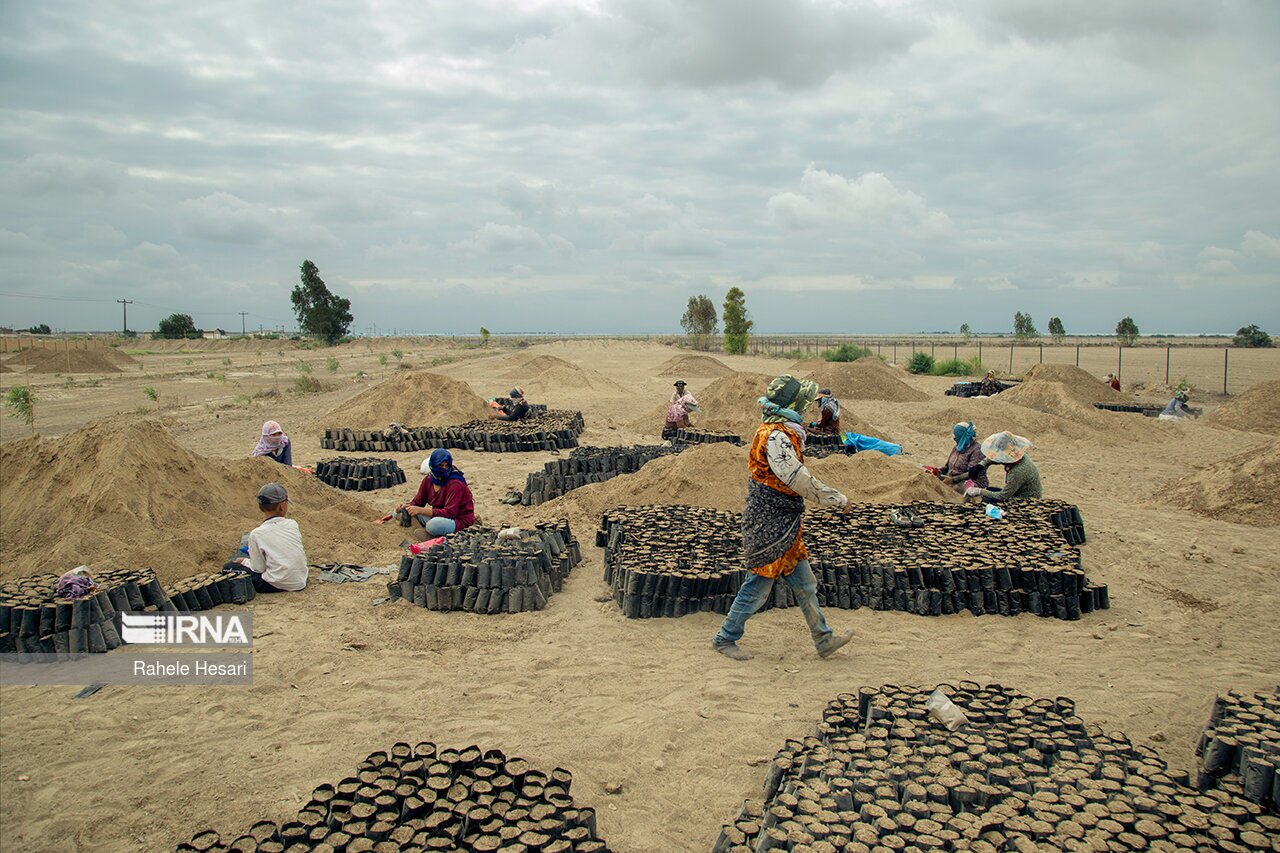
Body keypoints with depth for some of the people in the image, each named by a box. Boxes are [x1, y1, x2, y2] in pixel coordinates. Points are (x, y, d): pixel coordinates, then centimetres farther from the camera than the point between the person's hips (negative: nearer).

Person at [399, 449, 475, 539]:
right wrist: (407, 506, -16)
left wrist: (421, 510, -30)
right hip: (438, 517, 7)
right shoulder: (428, 479, -1)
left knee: (433, 525, -38)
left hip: (460, 521, -7)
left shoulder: (455, 483, -22)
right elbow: (417, 502, 9)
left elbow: (450, 513, -27)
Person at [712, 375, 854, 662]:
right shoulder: (775, 436, -20)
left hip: (784, 528, 10)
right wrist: (838, 499, -10)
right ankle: (725, 638, 16)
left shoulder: (783, 433, 12)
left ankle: (824, 639, 26)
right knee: (758, 586, 1)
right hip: (770, 528, -10)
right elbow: (799, 480, -20)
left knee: (805, 584, 15)